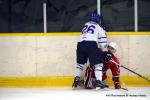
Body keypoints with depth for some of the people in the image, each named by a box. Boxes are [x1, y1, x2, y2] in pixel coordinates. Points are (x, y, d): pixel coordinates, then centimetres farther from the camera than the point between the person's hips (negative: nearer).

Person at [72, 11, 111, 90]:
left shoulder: (86, 25, 31)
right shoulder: (99, 27, 16)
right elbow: (102, 41, 10)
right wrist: (105, 52, 14)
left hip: (80, 44, 5)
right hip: (91, 44, -5)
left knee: (80, 63, 21)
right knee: (98, 63, -1)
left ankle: (76, 80, 11)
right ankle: (98, 82, -13)